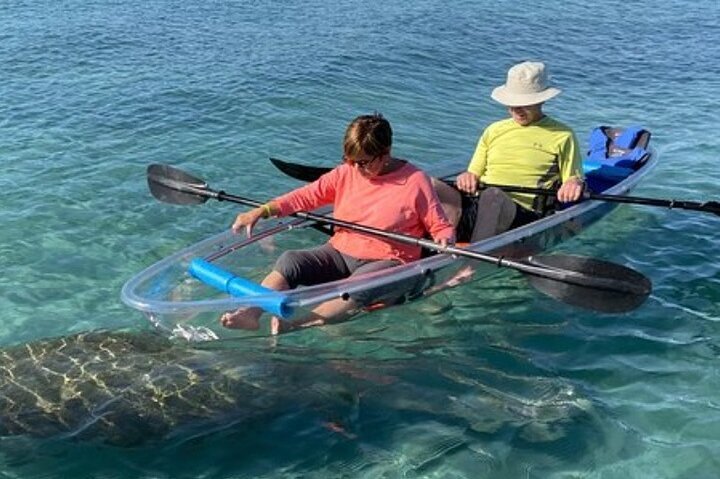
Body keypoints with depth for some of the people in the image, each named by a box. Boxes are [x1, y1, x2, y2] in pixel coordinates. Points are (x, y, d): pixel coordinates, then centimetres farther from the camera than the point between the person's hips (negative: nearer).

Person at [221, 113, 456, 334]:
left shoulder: (416, 181, -7)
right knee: (289, 261, -20)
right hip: (340, 252, 5)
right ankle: (250, 313, -37)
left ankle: (297, 327, -55)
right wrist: (262, 211, -11)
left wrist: (445, 242, -27)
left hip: (386, 261, -4)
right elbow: (306, 196, 1)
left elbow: (441, 226, -3)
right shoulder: (346, 173, 5)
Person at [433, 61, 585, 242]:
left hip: (520, 212, -4)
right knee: (431, 186, -27)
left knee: (493, 195, -41)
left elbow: (574, 179, 14)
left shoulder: (562, 135, 16)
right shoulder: (494, 130, 28)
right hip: (474, 204, 4)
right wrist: (467, 178, 3)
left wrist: (574, 184, -11)